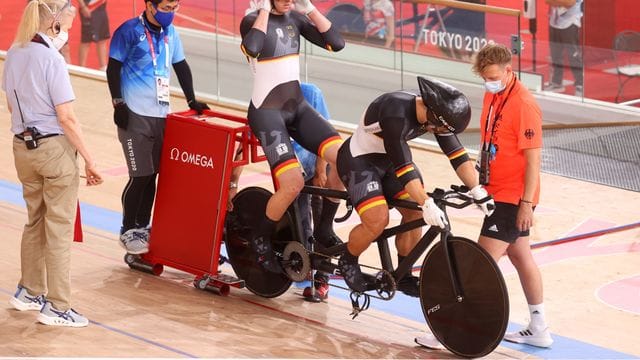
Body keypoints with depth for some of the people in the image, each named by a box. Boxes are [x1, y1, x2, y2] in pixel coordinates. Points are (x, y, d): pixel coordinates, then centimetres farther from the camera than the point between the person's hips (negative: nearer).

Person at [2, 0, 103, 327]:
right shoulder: (51, 60, -18)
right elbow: (66, 118, -18)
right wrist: (89, 160, -13)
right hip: (55, 147, -7)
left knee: (35, 221, 21)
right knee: (59, 229, 2)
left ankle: (29, 292, 31)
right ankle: (56, 307, 6)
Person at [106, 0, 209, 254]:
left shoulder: (170, 32, 11)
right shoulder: (129, 31, -7)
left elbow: (181, 67, 19)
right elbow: (113, 68, -7)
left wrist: (192, 101, 14)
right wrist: (118, 104, -13)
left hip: (161, 114, 6)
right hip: (135, 115, -6)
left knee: (152, 174, 8)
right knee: (140, 175, -6)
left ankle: (143, 227, 20)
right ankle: (128, 231, 6)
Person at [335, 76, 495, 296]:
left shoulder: (437, 114, -12)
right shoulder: (396, 114, -36)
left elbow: (457, 154, -8)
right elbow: (402, 165, -39)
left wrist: (479, 192, -17)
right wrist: (427, 204, -43)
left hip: (389, 158, 8)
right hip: (359, 160, -8)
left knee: (415, 213, -5)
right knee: (378, 221, -23)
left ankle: (403, 276, 11)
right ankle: (348, 261, 5)